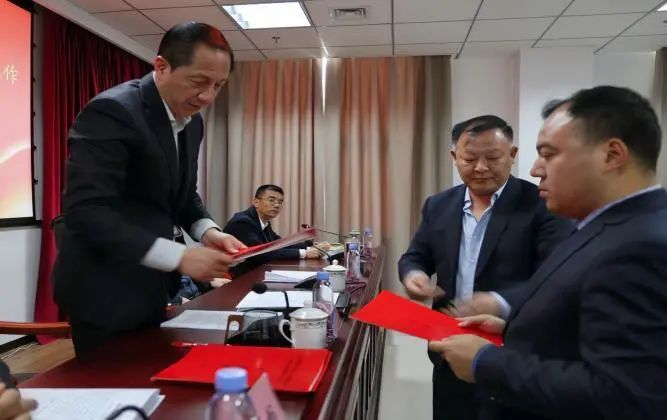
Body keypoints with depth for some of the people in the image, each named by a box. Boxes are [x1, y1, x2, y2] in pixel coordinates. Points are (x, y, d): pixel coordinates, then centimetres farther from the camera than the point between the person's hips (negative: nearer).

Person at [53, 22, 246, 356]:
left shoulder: (191, 122, 6)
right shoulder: (112, 111, -20)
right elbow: (85, 212, -27)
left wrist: (207, 231, -6)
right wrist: (179, 257, -29)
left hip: (152, 286, 8)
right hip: (106, 291, -8)